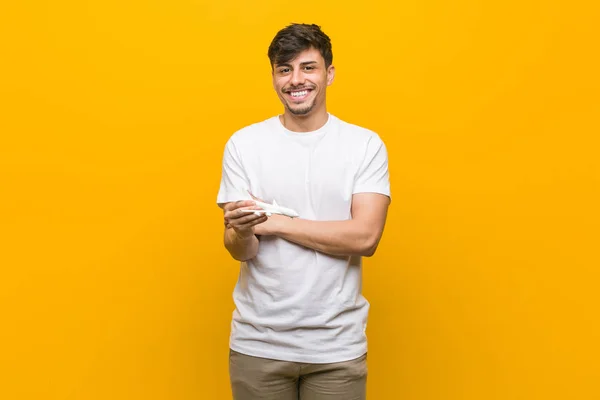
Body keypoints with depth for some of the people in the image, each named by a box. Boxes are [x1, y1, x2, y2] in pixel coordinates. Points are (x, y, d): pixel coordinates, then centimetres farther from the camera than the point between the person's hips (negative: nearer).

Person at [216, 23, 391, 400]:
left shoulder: (366, 145, -3)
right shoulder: (243, 144, -1)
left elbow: (365, 237, -14)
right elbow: (240, 251, -4)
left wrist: (272, 222, -12)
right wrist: (242, 230, -27)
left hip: (337, 345, 0)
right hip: (258, 342, 1)